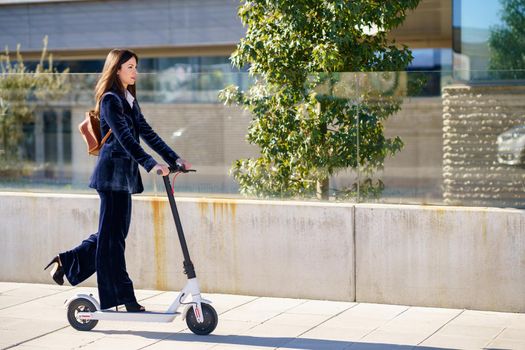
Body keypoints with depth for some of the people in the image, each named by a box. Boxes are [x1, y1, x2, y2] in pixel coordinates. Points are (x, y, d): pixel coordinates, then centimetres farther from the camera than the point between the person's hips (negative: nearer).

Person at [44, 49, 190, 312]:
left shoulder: (129, 100, 16)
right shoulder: (110, 100, -12)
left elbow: (147, 133, 15)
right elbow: (125, 138, -23)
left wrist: (174, 159, 8)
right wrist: (151, 165, -32)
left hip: (125, 174, 9)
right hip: (113, 173, -9)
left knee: (113, 232, 14)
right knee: (113, 234, -3)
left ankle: (67, 261, 24)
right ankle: (122, 296, 1)